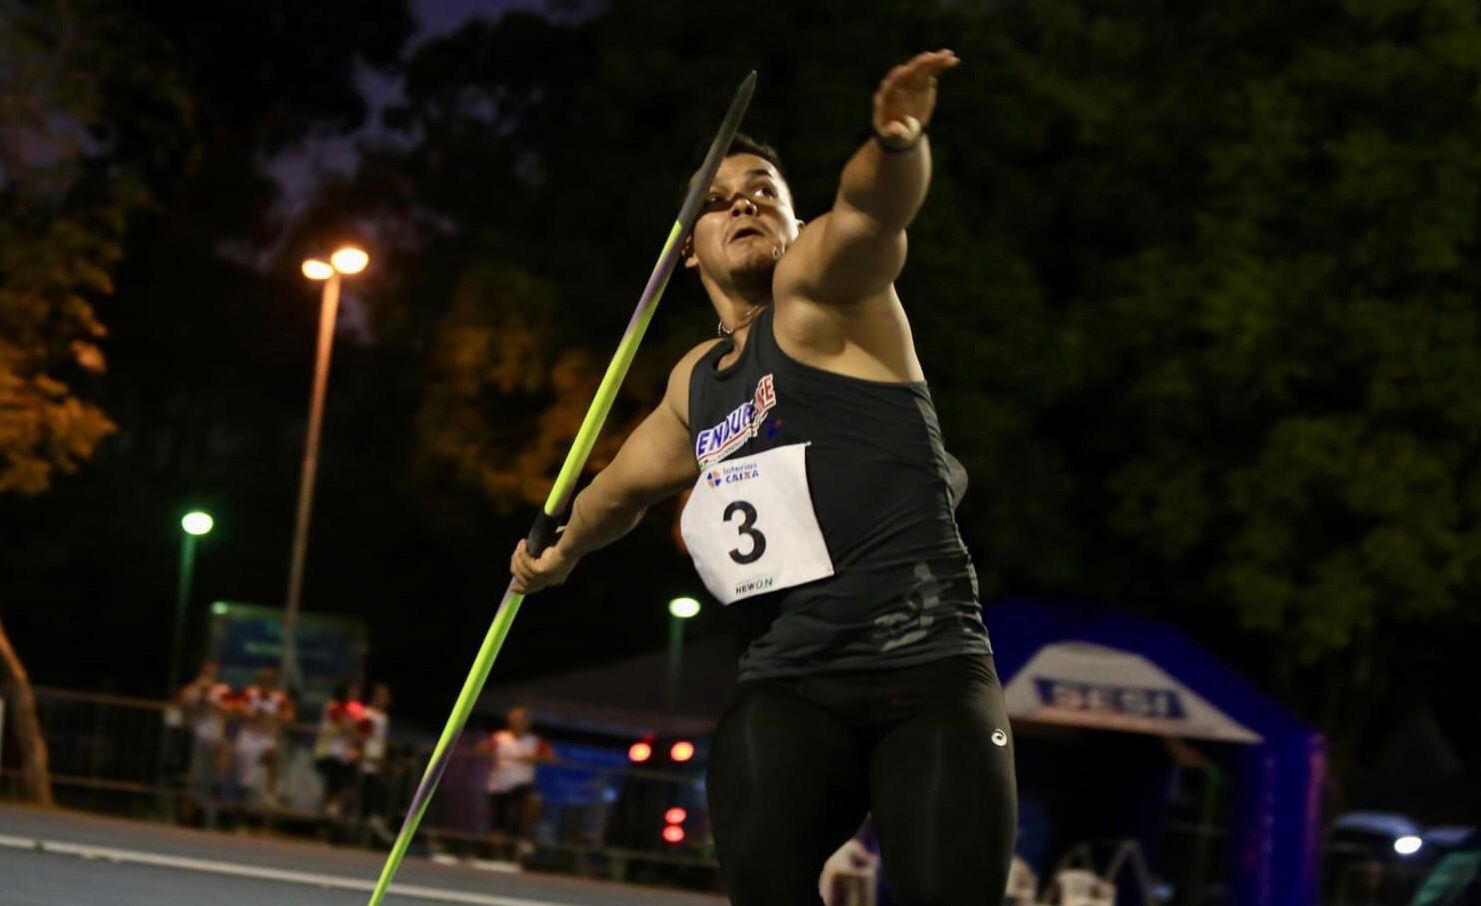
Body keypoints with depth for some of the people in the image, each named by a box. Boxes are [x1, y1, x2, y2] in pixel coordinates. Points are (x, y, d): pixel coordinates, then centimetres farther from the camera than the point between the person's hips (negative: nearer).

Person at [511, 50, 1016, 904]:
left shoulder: (817, 288, 1)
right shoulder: (697, 382, 21)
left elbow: (870, 212, -24)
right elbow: (627, 481, 43)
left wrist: (897, 142, -45)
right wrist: (564, 550, 59)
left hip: (929, 667, -5)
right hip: (789, 683, 5)